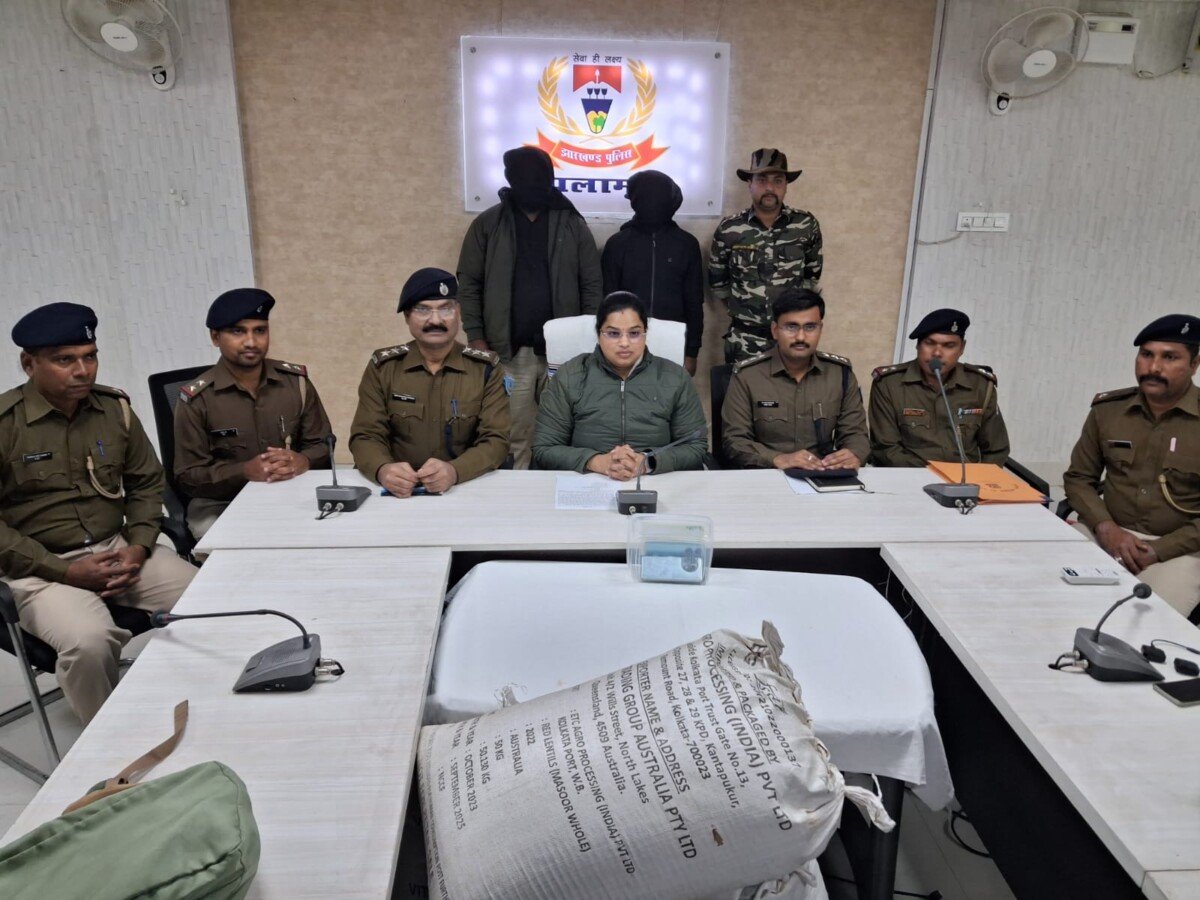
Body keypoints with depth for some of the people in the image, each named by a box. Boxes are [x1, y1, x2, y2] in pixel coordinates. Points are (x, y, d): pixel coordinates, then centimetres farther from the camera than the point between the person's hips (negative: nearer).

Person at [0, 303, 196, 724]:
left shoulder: (114, 408, 4)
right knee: (88, 643, -33)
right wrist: (67, 571, -15)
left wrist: (138, 548, -4)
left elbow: (147, 484, 12)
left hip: (120, 549, 4)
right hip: (43, 567, -4)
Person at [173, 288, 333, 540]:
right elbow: (188, 476, -5)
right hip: (220, 506, -2)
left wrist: (303, 461, -18)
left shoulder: (296, 381, 2)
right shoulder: (196, 399, -6)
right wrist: (244, 471, -23)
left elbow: (325, 445, 7)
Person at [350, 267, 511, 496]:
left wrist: (454, 471, -24)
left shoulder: (486, 368, 2)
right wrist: (383, 470, -22)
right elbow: (366, 435, 1)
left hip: (468, 489, -1)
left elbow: (496, 439, -5)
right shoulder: (382, 367, 6)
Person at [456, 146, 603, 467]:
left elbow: (592, 285, 6)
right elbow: (468, 284, 4)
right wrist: (476, 338, -3)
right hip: (509, 352, -1)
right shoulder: (487, 224, 4)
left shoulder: (573, 225, 5)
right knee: (514, 436, 3)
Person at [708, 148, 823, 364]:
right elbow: (717, 281, 9)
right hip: (744, 338, 0)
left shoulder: (806, 225, -3)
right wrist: (743, 310, 11)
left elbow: (812, 274, 12)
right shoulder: (729, 229, -4)